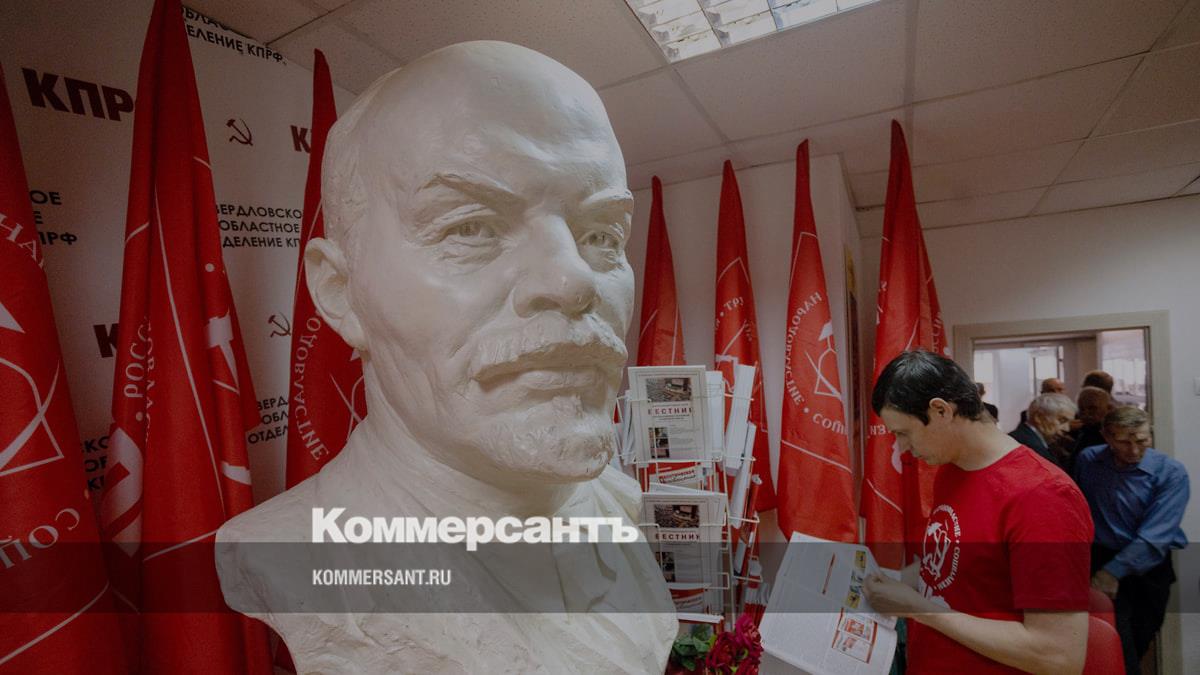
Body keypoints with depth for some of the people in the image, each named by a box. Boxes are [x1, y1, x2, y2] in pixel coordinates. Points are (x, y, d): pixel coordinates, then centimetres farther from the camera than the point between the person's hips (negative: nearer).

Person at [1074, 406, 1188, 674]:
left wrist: (1112, 572, -24)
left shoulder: (1171, 473, -13)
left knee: (1138, 644, 15)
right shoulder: (1087, 460, -6)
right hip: (1101, 559, 0)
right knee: (1118, 646, -6)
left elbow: (1155, 535, -20)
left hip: (1148, 569, 0)